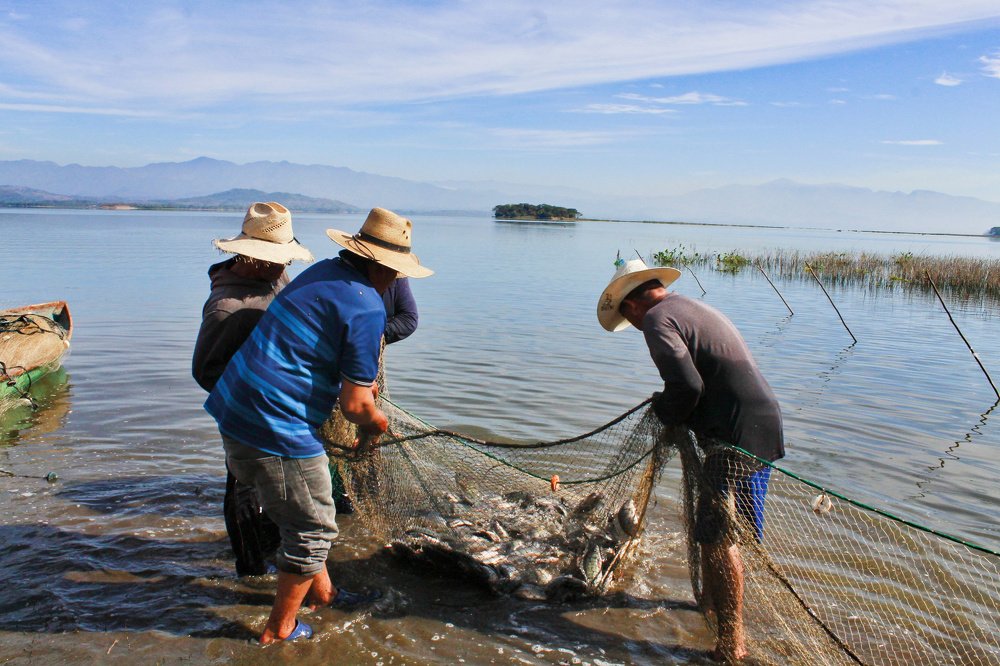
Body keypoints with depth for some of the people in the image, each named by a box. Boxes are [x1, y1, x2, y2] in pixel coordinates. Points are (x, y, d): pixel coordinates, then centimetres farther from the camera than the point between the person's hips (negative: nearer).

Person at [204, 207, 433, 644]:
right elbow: (354, 405, -15)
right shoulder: (367, 308, -17)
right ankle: (279, 631, 27)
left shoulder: (321, 272, 9)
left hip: (232, 411, 9)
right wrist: (377, 423, 6)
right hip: (278, 432, -9)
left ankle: (320, 591, 44)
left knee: (302, 516, 26)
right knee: (313, 530, 11)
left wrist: (358, 380, 31)